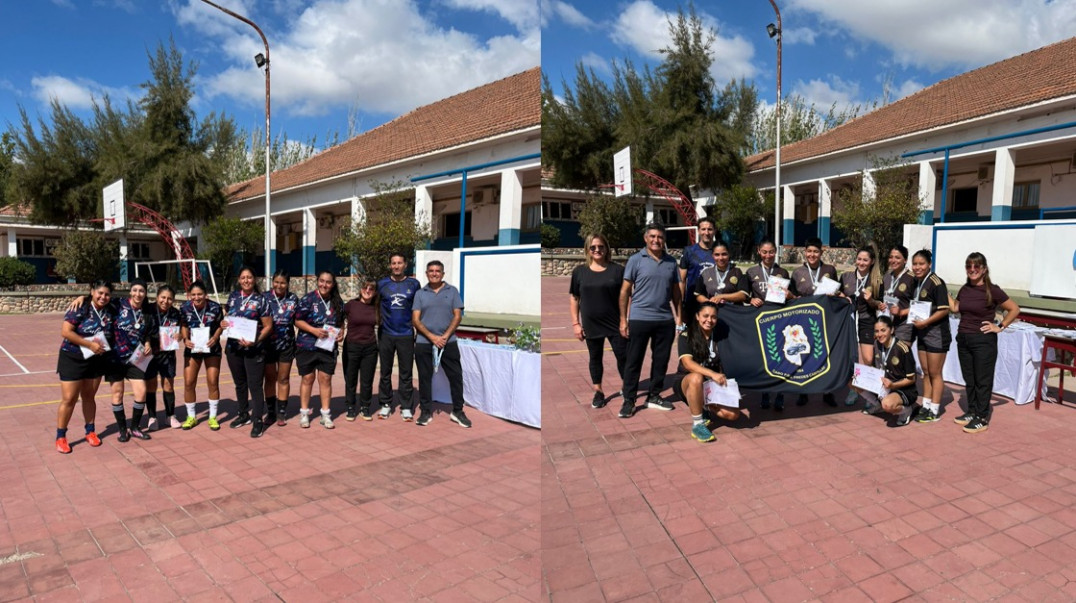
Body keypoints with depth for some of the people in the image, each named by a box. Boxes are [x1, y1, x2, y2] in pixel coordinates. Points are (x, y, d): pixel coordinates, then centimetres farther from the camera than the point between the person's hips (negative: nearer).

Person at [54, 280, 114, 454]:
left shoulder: (111, 312, 0)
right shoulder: (80, 308, -15)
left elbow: (113, 334, 11)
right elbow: (65, 332, -20)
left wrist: (104, 346, -6)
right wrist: (90, 344, -23)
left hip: (96, 360, 5)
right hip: (73, 358, -4)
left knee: (89, 396, 15)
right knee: (69, 399, -1)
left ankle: (90, 431, 26)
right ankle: (60, 437, 12)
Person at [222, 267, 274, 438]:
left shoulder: (260, 300, -8)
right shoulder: (233, 296, 7)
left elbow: (268, 326, -8)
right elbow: (227, 316, 20)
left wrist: (255, 341, -22)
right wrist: (223, 322, -3)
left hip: (253, 349, -5)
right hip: (233, 347, 5)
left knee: (255, 385, -4)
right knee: (239, 383, 17)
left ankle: (258, 420, 4)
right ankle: (243, 414, 32)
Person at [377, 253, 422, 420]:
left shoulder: (414, 284, 1)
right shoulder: (382, 284, 1)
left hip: (406, 334, -1)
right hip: (386, 334, 1)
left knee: (406, 373, 4)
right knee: (385, 372, 10)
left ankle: (406, 407, 13)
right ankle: (385, 404, 22)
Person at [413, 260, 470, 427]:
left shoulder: (452, 291, 6)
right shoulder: (420, 293, 7)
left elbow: (457, 316, 1)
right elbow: (415, 319, 0)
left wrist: (445, 336, -12)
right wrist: (432, 337, -13)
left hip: (448, 342, 0)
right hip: (424, 343, 1)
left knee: (456, 376, 1)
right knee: (424, 377, 6)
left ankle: (458, 411, 14)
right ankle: (426, 412, 18)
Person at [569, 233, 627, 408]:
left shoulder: (617, 270, -2)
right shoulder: (579, 271, 1)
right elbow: (574, 298, 5)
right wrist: (575, 323, 0)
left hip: (615, 323, -1)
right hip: (591, 325, 2)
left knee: (623, 356, 1)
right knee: (595, 358, 13)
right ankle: (598, 392, 27)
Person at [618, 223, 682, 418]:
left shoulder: (671, 262, 8)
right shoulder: (635, 260, -3)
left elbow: (676, 290, 15)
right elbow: (625, 290, -2)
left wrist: (679, 315, 10)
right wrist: (623, 319, -6)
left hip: (665, 320, 4)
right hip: (640, 319, -4)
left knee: (661, 360, 11)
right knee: (633, 361, 2)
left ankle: (654, 396, 26)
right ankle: (628, 400, 11)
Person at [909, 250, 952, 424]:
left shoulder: (936, 282, -15)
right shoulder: (916, 282, 8)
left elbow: (944, 309, -18)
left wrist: (925, 322, -23)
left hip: (936, 334, -8)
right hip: (922, 333, 8)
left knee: (935, 374, 1)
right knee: (926, 373, 13)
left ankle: (934, 411, 9)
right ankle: (926, 407, 22)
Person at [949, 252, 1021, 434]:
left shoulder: (992, 290, -10)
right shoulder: (964, 289, 6)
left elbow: (1014, 309, -5)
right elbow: (955, 308, 18)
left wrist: (1000, 327, -8)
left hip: (983, 341, -6)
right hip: (963, 339, 6)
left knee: (982, 381, 1)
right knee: (969, 380, 14)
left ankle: (982, 418, 9)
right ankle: (972, 412, 26)